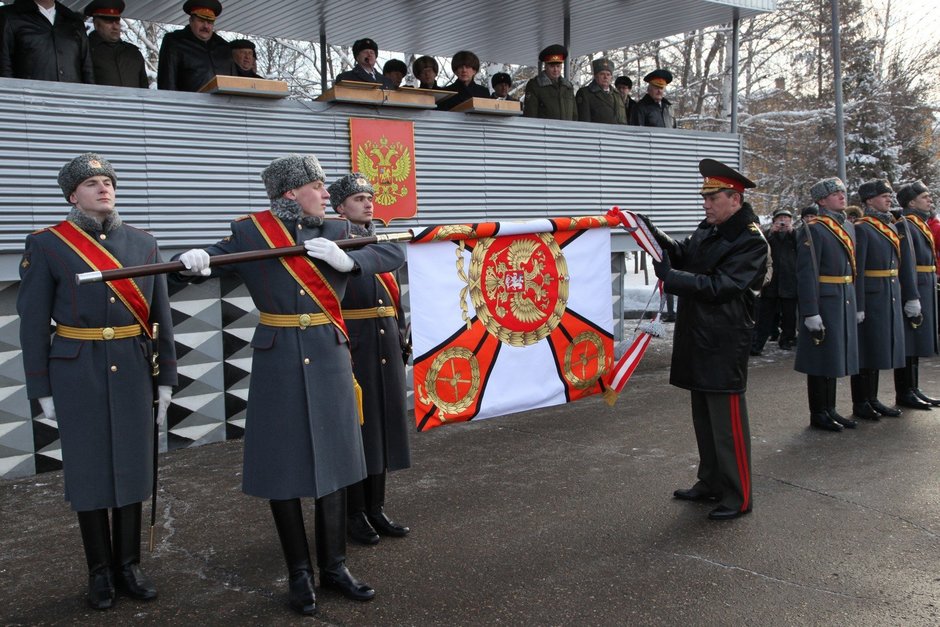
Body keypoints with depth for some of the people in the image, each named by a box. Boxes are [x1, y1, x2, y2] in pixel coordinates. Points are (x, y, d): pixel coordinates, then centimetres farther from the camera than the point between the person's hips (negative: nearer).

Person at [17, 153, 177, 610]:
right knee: (89, 470, 6)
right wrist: (42, 390, -4)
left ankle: (129, 564, 23)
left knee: (132, 465, 9)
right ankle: (100, 571, 21)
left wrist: (165, 377, 6)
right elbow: (33, 323, -3)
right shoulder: (46, 244, -3)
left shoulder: (143, 243, 6)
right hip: (78, 374, -2)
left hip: (132, 371, 3)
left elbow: (160, 315, 8)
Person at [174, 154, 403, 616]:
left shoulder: (337, 232, 7)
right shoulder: (250, 231, -1)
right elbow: (210, 261, -2)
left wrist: (347, 261, -16)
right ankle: (299, 573, 20)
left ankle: (334, 565, 23)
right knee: (283, 465, 4)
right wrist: (195, 261, -26)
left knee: (332, 460, 9)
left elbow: (392, 255, 1)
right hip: (278, 362, -2)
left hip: (328, 360, 3)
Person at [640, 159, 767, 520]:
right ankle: (711, 483, 32)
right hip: (697, 338, 9)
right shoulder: (709, 229, 11)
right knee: (703, 415, 18)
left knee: (727, 419, -1)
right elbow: (684, 255, 18)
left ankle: (738, 497, 11)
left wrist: (669, 277, -23)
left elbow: (720, 287, -22)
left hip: (724, 344, -9)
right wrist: (653, 235, 2)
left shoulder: (750, 241, -15)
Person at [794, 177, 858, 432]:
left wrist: (854, 302, 16)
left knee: (835, 357, 15)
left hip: (845, 303, 8)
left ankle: (830, 410, 25)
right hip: (824, 303, -8)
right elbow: (807, 274, -18)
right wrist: (811, 314, -21)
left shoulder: (848, 226, 14)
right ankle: (818, 415, 12)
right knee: (820, 359, 1)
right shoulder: (812, 229, -13)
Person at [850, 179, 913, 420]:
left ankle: (872, 399, 23)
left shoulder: (891, 227, 14)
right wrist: (857, 306, -21)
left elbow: (902, 264, 16)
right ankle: (860, 403, 9)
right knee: (865, 349, 0)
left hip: (891, 298, 8)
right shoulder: (861, 228, -12)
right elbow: (856, 270, -17)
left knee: (879, 349, 13)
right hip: (871, 298, -8)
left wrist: (911, 297, 12)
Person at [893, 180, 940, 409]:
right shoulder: (905, 226, -13)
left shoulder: (921, 225, 18)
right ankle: (904, 393, 3)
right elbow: (907, 266, -20)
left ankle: (913, 389, 21)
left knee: (917, 342, 14)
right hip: (912, 291, -10)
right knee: (908, 343, -4)